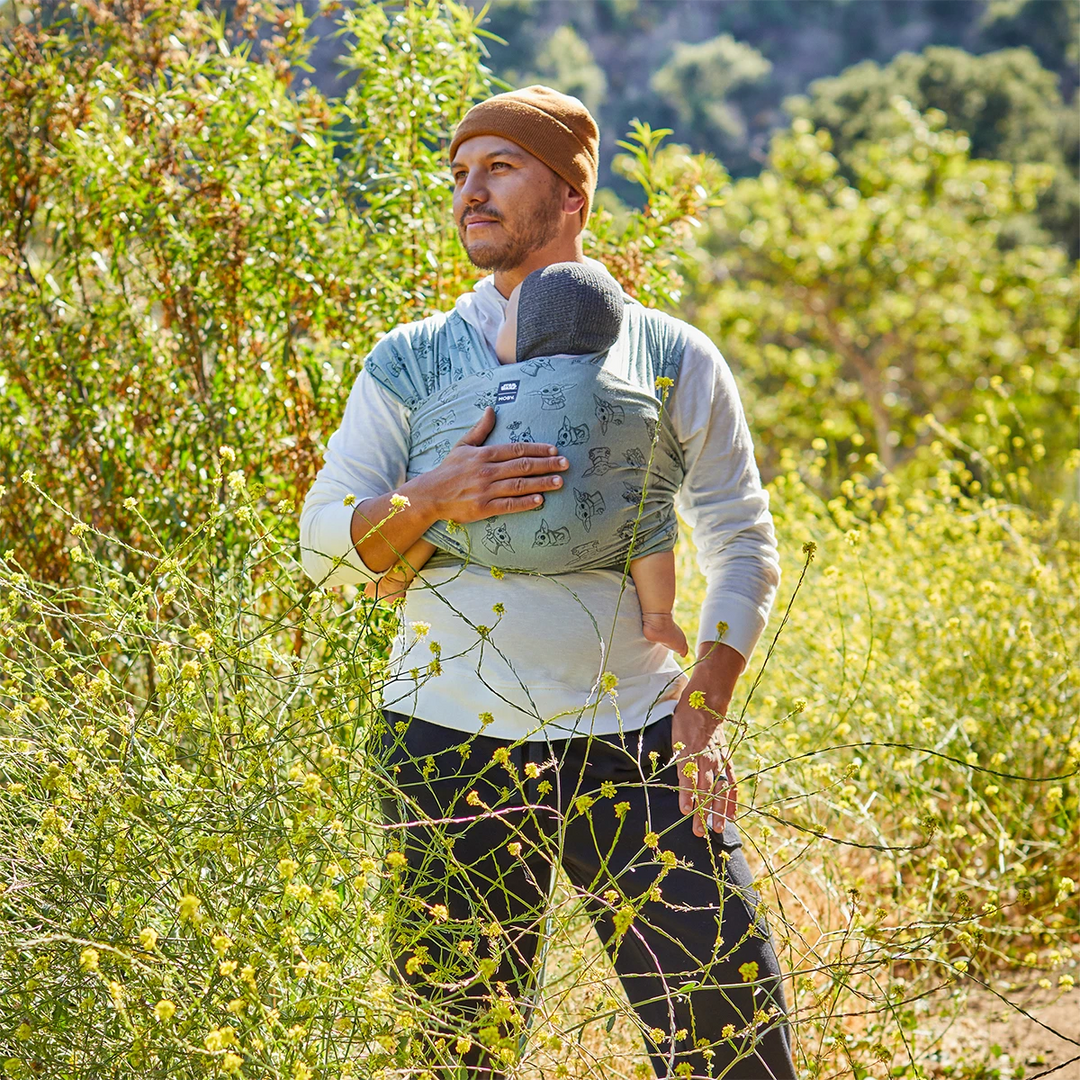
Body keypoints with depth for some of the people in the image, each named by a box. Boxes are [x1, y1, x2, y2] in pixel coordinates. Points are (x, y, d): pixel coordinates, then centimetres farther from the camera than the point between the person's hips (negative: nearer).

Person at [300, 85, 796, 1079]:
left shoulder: (671, 358, 8)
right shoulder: (412, 363, 9)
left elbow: (745, 548, 10)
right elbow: (322, 543, 5)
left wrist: (703, 710, -3)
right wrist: (430, 501, -15)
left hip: (635, 740, 0)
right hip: (451, 741, 1)